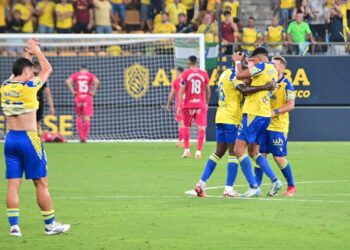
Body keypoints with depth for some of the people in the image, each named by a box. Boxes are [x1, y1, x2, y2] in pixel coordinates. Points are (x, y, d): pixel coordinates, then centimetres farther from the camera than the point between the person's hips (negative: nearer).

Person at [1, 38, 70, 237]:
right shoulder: (28, 87, -12)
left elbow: (17, 74, 28)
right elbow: (47, 69, 3)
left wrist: (29, 53, 31)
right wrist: (36, 51, 16)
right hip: (29, 138, -6)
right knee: (41, 183, 3)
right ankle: (50, 224, 10)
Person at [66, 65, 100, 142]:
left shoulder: (75, 75, 8)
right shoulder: (90, 75, 5)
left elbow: (67, 81, -8)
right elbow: (97, 81, -13)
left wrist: (72, 91, -2)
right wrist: (93, 92, -5)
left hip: (78, 97, 1)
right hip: (87, 97, -1)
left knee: (79, 117, 11)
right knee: (87, 118, 0)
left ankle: (81, 137, 5)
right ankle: (85, 137, -6)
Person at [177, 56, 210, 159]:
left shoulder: (185, 74, -4)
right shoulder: (204, 74, 3)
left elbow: (182, 91, -7)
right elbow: (208, 91, 11)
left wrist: (179, 106, -5)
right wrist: (206, 103, 25)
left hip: (188, 104, -1)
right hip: (201, 104, 1)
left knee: (186, 126, 15)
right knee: (201, 128, -1)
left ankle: (187, 150, 13)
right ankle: (199, 151, -11)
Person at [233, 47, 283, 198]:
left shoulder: (262, 66, -9)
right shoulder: (272, 70, 17)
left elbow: (239, 75, -11)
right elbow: (250, 79, 23)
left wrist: (238, 61, 8)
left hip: (253, 113, -9)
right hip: (265, 115, 9)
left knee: (239, 150, -8)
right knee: (253, 151, 18)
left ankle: (254, 187, -13)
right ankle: (275, 181, 10)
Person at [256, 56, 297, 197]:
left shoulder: (286, 84, -7)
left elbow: (291, 105, -12)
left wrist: (275, 112, -22)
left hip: (278, 127, -6)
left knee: (279, 158, -4)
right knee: (260, 155, 1)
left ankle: (291, 186, 12)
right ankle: (256, 186, 4)